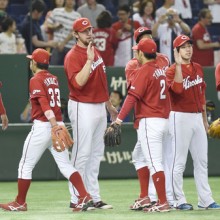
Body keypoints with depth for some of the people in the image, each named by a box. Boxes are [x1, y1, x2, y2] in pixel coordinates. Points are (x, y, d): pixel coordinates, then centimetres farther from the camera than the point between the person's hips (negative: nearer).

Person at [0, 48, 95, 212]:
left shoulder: (36, 80, -9)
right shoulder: (53, 79, 15)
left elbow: (45, 104, -20)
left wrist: (54, 125, -29)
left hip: (42, 126, -7)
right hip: (59, 124, 7)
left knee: (26, 165, 6)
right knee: (65, 165, 4)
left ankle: (20, 203, 13)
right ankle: (85, 197, -9)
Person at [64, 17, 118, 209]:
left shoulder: (95, 52, 14)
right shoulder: (73, 56, -13)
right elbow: (78, 82, -28)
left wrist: (109, 105, 26)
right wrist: (89, 60, -29)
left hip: (100, 107, 9)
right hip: (83, 108, -9)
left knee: (97, 153, 11)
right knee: (82, 153, -7)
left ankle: (94, 197, 16)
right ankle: (77, 199, -3)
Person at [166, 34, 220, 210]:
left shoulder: (198, 68, 12)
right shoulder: (172, 71, -9)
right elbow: (177, 89, -29)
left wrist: (204, 118, 19)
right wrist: (178, 65, -28)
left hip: (197, 117, 7)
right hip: (180, 118, -7)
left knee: (202, 161, 8)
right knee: (179, 162, -4)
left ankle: (206, 200, 12)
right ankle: (179, 201, 0)